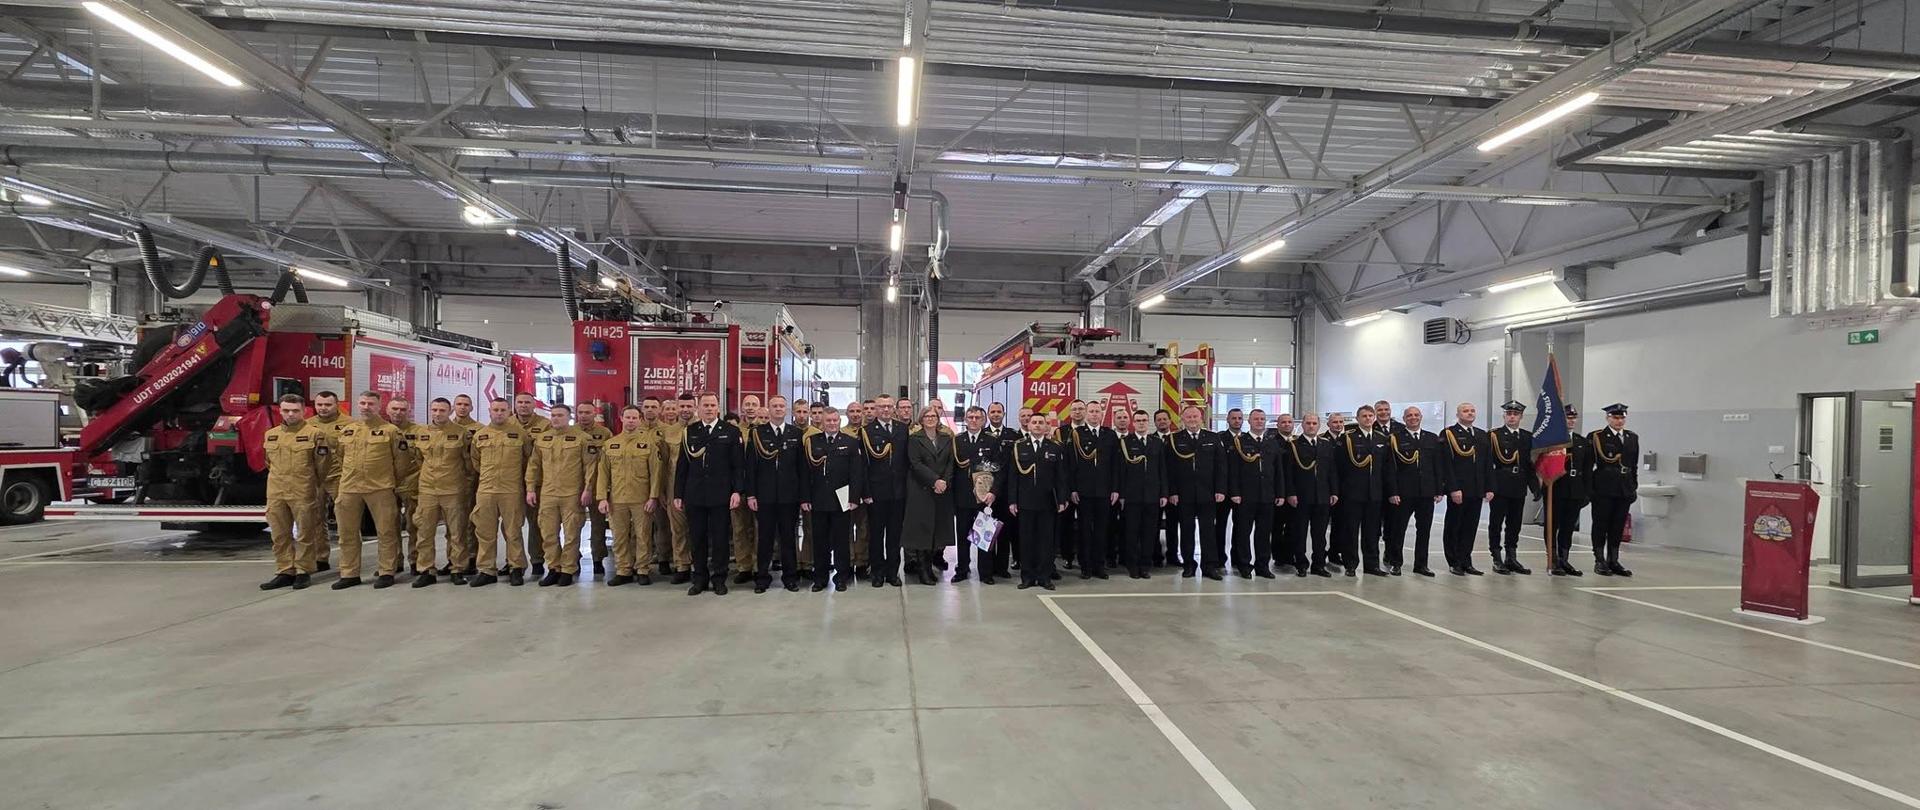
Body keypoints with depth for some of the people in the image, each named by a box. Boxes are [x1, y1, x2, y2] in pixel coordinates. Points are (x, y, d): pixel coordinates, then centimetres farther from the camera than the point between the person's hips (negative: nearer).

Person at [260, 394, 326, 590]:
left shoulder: (315, 433, -5)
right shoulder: (270, 435, 11)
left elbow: (321, 466, -2)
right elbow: (270, 463, 24)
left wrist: (321, 490, 0)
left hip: (304, 494, -5)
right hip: (276, 493, 5)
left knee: (304, 535, 3)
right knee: (280, 536, 9)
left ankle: (303, 572, 12)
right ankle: (284, 572, 18)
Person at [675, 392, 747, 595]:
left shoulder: (731, 432, 2)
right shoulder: (690, 432, 8)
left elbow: (738, 465, -1)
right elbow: (682, 465, 9)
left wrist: (737, 491, -9)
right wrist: (678, 494, 5)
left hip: (721, 495, -2)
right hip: (694, 495, 2)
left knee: (720, 539, 4)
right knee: (697, 539, 7)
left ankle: (719, 579, 15)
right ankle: (700, 579, 18)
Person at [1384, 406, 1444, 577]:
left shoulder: (1433, 439, 11)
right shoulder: (1394, 438, -2)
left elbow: (1438, 466, 10)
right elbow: (1390, 467, -6)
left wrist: (1439, 490, 3)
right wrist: (1392, 492, -11)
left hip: (1427, 492, 4)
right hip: (1403, 492, -4)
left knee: (1424, 529, 9)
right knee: (1398, 529, 3)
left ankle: (1421, 564, 20)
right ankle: (1395, 563, 14)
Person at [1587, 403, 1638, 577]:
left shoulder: (1633, 438, 13)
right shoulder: (1596, 437, -4)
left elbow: (1635, 464, 16)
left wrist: (1634, 486, 11)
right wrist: (1588, 488, -7)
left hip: (1624, 489, 5)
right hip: (1603, 489, -5)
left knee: (1618, 527, 8)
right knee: (1601, 526, 2)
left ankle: (1613, 561, 17)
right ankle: (1600, 562, 8)